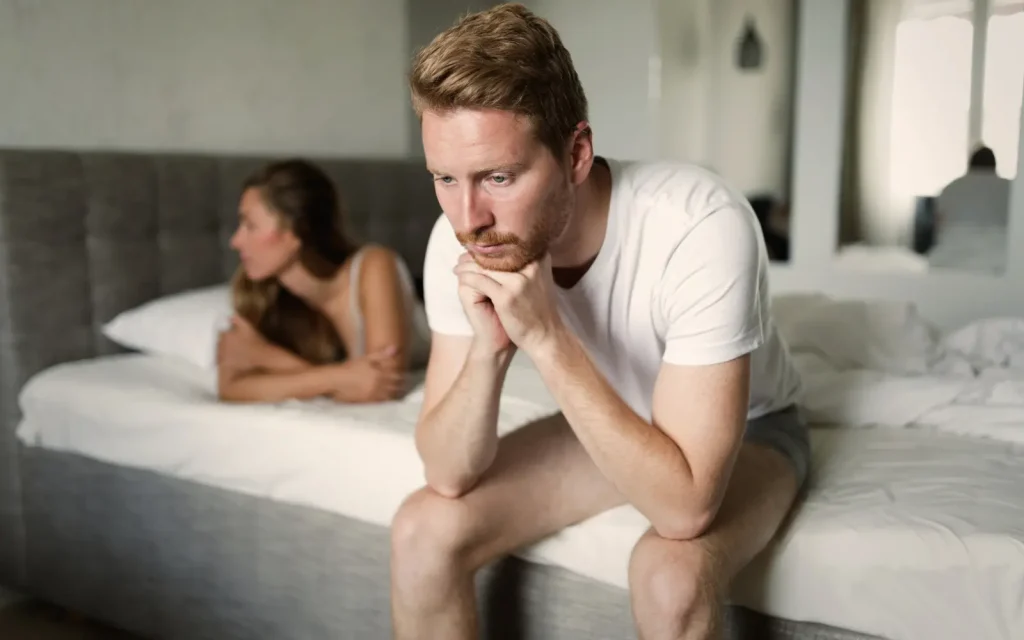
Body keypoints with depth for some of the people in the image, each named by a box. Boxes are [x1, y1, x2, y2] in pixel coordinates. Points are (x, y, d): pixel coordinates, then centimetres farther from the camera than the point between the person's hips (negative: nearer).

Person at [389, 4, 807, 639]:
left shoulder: (701, 226, -36)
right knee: (423, 531, -13)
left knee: (671, 574, -34)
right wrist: (490, 346, -35)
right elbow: (450, 476, -18)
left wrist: (546, 336, -40)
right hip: (603, 422, 4)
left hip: (744, 430, -3)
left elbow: (685, 504, -37)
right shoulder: (459, 239, -21)